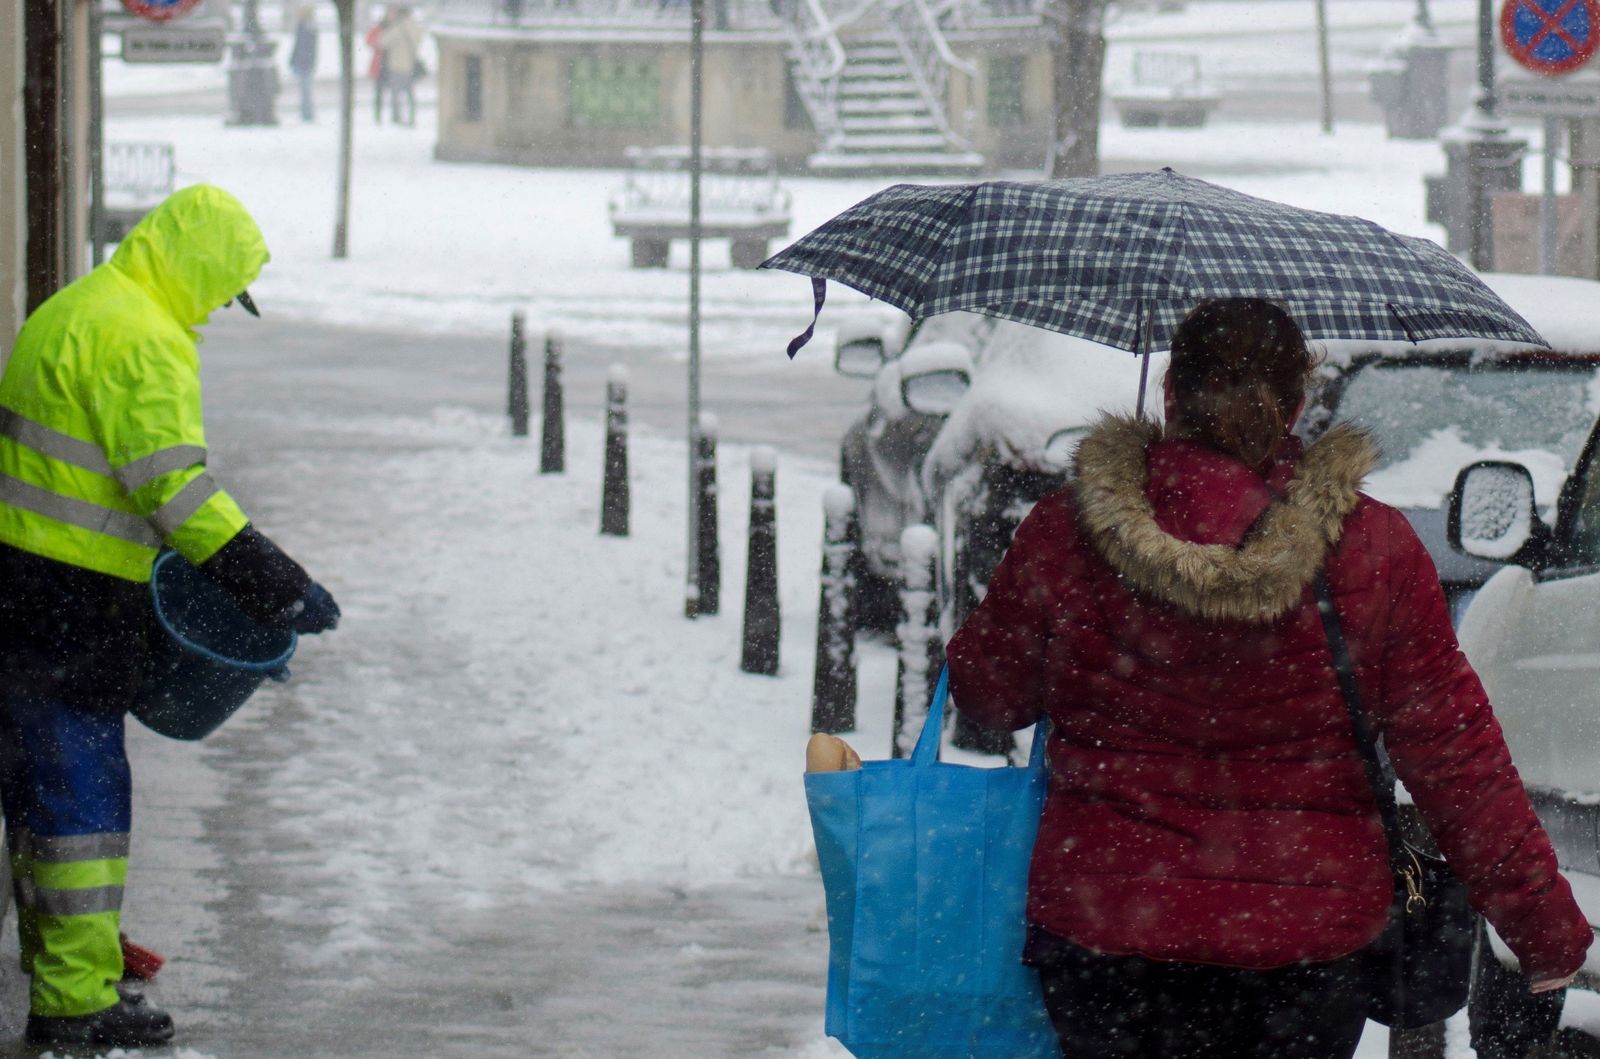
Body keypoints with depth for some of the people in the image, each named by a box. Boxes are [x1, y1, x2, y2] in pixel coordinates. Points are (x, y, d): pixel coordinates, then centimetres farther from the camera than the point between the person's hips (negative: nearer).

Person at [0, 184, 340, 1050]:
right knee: (83, 791, -4)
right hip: (70, 607, -10)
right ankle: (76, 1002, -1)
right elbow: (177, 490, -22)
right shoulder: (144, 343, -16)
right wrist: (281, 591, -20)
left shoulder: (70, 312, 17)